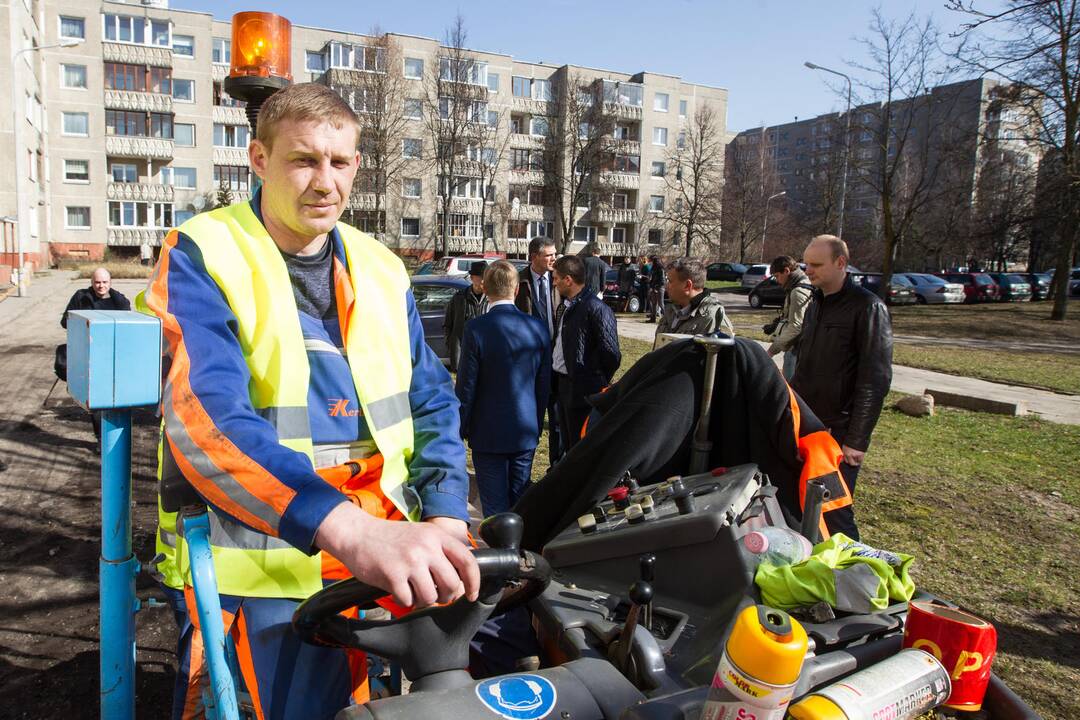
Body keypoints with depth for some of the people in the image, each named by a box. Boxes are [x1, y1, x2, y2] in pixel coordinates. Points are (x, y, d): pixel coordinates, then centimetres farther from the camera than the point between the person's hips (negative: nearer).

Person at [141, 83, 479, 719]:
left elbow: (431, 401, 10)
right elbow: (206, 416, -23)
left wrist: (446, 517, -6)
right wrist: (346, 528, -37)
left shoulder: (381, 268, 9)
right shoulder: (201, 257, -6)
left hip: (390, 552, 5)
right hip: (263, 566, -4)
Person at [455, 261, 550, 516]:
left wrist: (461, 428, 2)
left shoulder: (476, 328, -16)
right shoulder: (538, 328, -3)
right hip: (526, 431, 4)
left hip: (488, 432, -4)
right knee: (520, 501, 17)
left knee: (495, 506, 7)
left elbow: (466, 385, -11)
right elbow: (544, 385, 5)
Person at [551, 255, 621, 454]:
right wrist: (557, 380, 9)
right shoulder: (563, 307, 10)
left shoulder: (596, 309, -18)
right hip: (563, 385, 9)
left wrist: (597, 383, -9)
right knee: (569, 446, 20)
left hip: (583, 391, -9)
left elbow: (611, 354, -19)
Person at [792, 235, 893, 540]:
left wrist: (857, 440, -17)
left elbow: (876, 379, -14)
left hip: (839, 433, -7)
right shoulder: (815, 304, 14)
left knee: (835, 512, -4)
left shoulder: (867, 307, -9)